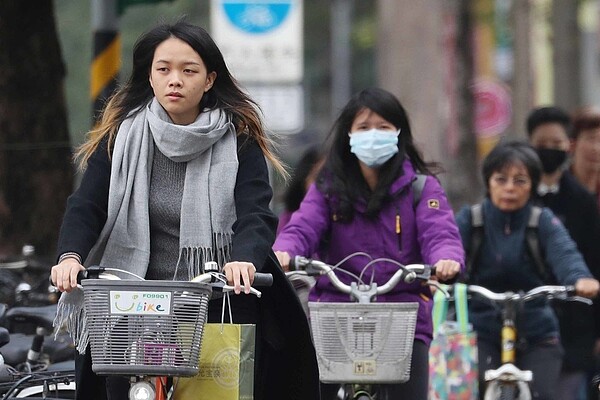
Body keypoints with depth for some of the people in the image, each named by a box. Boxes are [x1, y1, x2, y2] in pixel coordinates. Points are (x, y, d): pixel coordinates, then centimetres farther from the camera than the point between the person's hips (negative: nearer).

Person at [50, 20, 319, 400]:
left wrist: (243, 260, -36)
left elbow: (256, 216, -14)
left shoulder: (238, 140, -2)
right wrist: (71, 256, -26)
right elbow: (86, 207, -5)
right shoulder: (122, 136, 3)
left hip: (223, 307, -1)